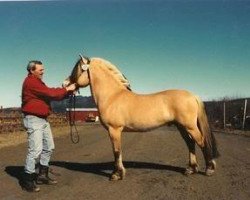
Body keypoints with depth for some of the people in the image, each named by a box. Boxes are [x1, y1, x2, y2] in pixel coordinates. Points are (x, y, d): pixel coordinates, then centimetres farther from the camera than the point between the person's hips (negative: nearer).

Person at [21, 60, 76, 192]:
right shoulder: (30, 82, -14)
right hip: (33, 119, -11)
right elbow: (50, 93, -20)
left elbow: (51, 95, 13)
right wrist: (67, 89, -10)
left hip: (43, 119, 11)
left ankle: (42, 175, 23)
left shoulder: (38, 82, 18)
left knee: (49, 147, 14)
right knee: (36, 149, -13)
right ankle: (27, 180, -2)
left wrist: (68, 91, 1)